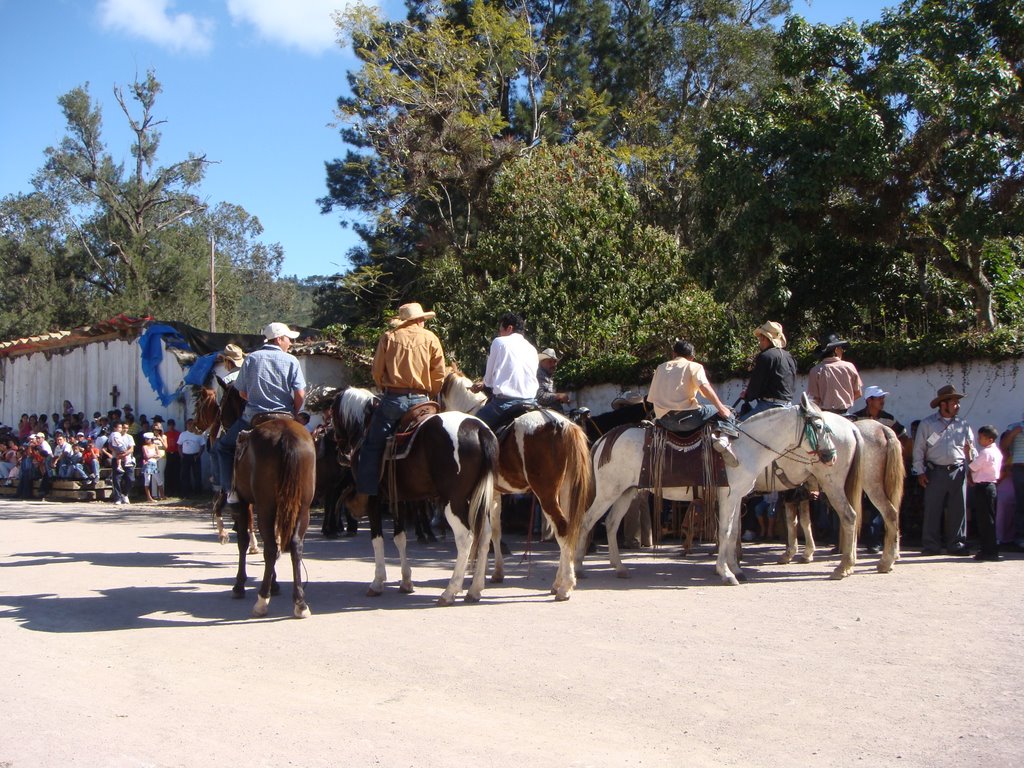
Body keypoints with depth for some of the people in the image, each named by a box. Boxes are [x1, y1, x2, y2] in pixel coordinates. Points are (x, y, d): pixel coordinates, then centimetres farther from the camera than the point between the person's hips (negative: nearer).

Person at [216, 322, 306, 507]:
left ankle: (232, 488, 4)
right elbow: (300, 395, -8)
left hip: (253, 417, 0)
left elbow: (242, 392, 4)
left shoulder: (251, 358, 4)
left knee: (223, 446, 19)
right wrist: (293, 414, 8)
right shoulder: (291, 360, 0)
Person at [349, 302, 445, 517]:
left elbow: (377, 371, 5)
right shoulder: (430, 338, 8)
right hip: (420, 399, 0)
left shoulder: (388, 337, 7)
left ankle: (363, 499, 3)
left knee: (372, 446, 5)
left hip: (392, 398, 0)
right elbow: (439, 374, 3)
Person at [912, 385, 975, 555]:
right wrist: (920, 472, -4)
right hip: (935, 472, -3)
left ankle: (957, 545, 12)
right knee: (932, 510, -1)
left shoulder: (963, 425, 11)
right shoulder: (927, 424, 3)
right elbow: (919, 449, 2)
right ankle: (930, 546, 5)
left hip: (958, 472, 3)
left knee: (958, 510, 4)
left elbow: (971, 449, 16)